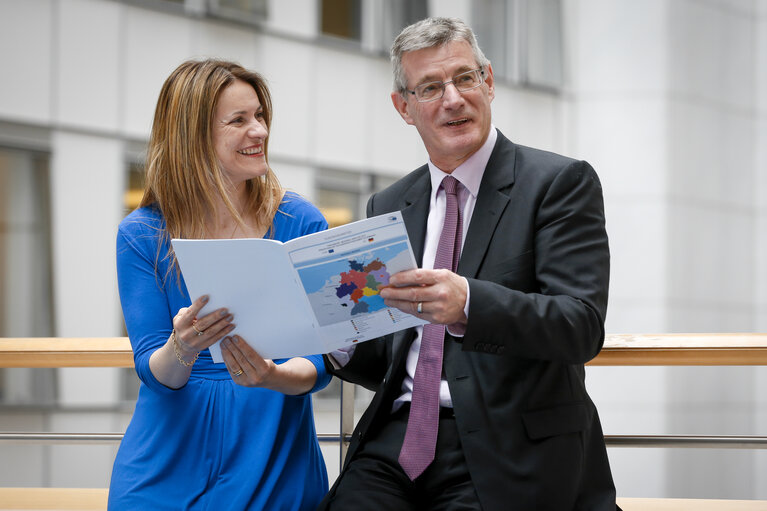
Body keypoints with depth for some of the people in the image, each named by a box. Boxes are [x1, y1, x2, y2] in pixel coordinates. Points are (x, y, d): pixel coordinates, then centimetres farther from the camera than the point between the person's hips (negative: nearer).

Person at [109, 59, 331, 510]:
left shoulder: (302, 224, -3)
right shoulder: (142, 235, -3)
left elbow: (321, 360, -5)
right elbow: (155, 371, -6)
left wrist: (271, 377, -27)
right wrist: (183, 350, -30)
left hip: (273, 468, 0)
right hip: (169, 471, 0)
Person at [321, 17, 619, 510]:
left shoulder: (561, 182, 1)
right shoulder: (388, 207, 17)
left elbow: (582, 326, -12)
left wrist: (468, 303, -28)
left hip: (501, 456, -4)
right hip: (396, 440, 4)